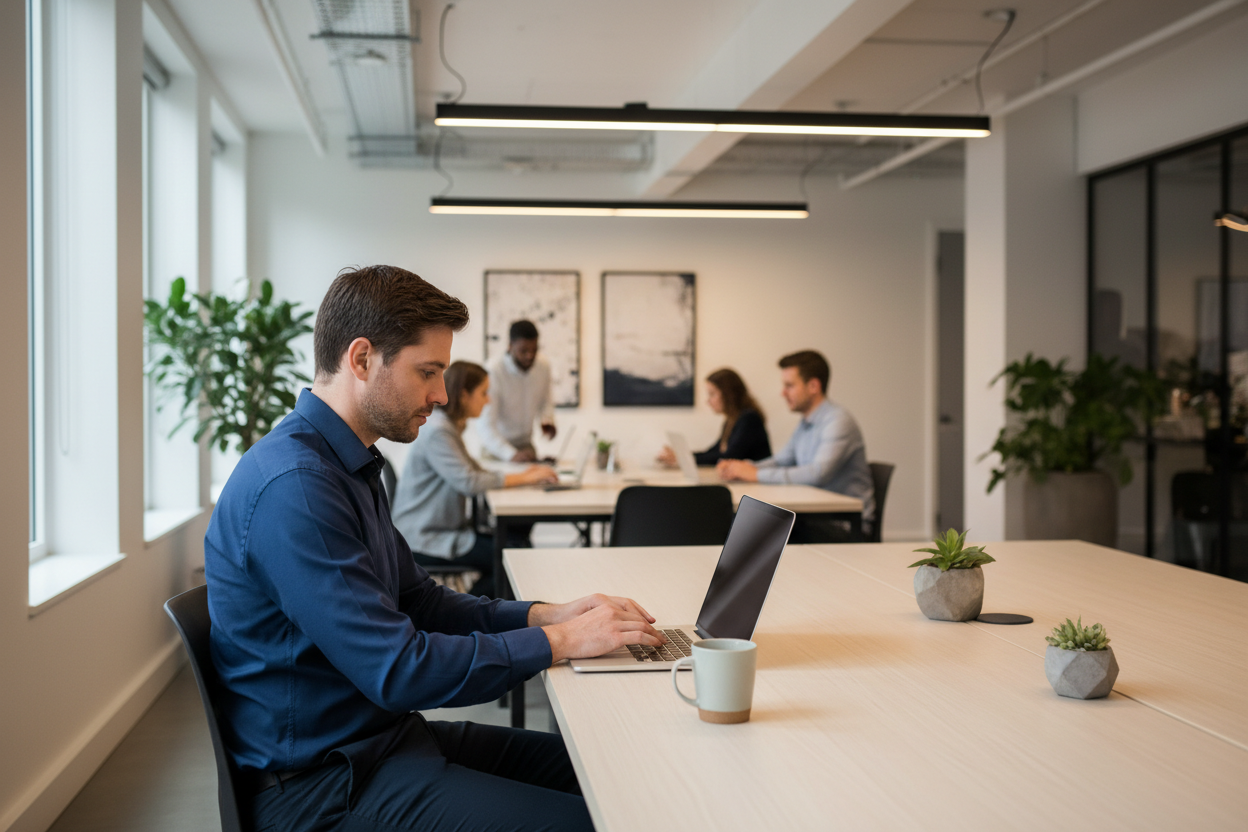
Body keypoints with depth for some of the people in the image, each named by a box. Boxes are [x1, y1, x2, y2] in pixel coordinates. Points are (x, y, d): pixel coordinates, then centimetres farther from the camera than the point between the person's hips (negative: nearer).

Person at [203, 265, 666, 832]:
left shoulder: (351, 466, 10)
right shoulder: (292, 485, -24)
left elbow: (417, 600, 16)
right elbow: (399, 671, -27)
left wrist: (543, 615, 1)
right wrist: (558, 642, -17)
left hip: (386, 734, 10)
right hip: (320, 785, -10)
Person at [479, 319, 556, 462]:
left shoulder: (544, 366, -3)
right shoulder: (493, 371, -22)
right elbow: (485, 425, -26)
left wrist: (547, 420, -4)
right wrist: (512, 455, -37)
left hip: (526, 445, 4)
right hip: (496, 450, -4)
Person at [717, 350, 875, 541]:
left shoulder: (838, 421, -16)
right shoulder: (805, 425, 14)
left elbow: (818, 474, -29)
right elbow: (782, 459, 23)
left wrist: (757, 475, -26)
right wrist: (746, 467, 2)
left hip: (846, 525, -8)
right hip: (817, 514, 8)